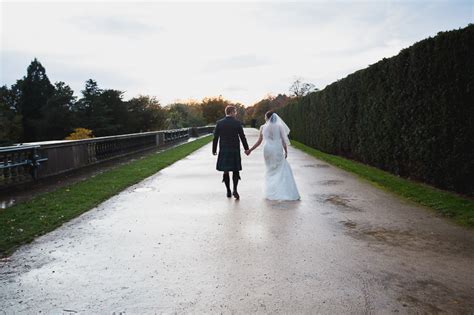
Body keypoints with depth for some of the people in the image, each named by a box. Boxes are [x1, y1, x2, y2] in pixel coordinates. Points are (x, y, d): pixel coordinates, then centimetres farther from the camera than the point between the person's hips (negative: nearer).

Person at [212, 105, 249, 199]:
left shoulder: (219, 123, -2)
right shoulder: (237, 123, -5)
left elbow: (215, 138, -1)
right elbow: (242, 137, -3)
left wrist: (214, 150, 7)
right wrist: (246, 148, 6)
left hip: (223, 150, 1)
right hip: (235, 150, -1)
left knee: (226, 171, 10)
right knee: (235, 170, 8)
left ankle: (228, 191, 14)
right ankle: (235, 190, -8)